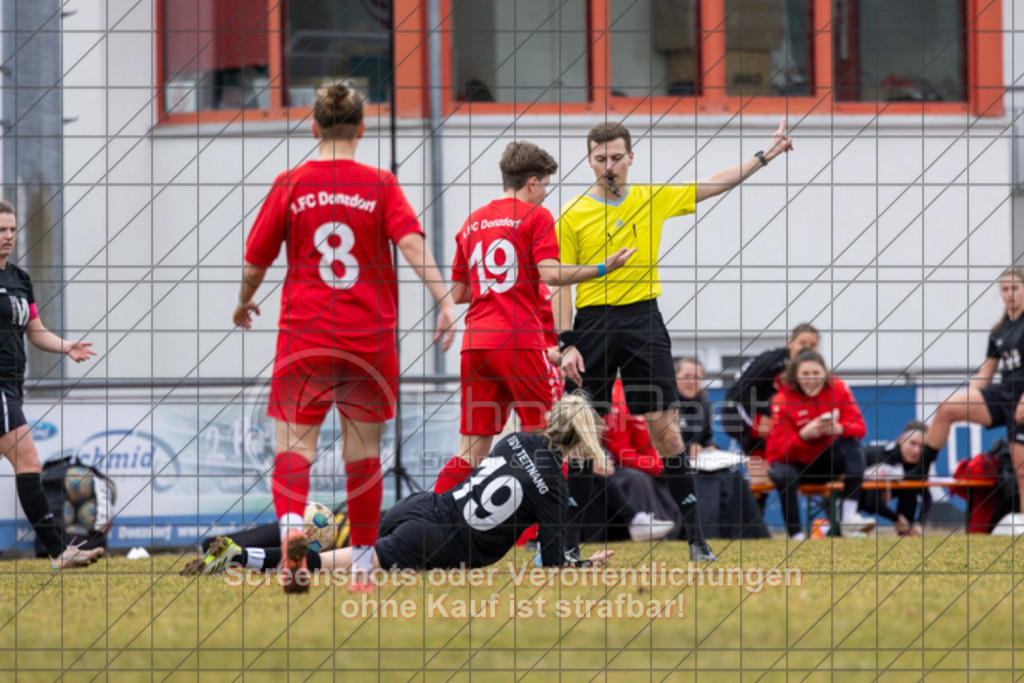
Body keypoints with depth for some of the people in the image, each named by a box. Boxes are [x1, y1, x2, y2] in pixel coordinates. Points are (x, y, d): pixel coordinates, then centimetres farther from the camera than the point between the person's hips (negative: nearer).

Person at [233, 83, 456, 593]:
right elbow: (412, 244, -13)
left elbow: (256, 261, 6)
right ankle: (362, 566, 15)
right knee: (363, 451, 10)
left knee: (295, 441, -1)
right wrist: (444, 299, -17)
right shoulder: (381, 185, 1)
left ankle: (291, 523, -31)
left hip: (305, 335, -1)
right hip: (370, 336, 1)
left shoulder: (290, 185, 1)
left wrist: (244, 303, 25)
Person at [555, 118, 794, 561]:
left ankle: (694, 533, -4)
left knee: (664, 425, -5)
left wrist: (765, 156, 13)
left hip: (642, 320, 1)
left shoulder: (654, 199, 7)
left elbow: (714, 185, 16)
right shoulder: (573, 216, 1)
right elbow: (562, 284, 0)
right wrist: (567, 344, -7)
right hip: (592, 323, -1)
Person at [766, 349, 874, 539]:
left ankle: (849, 516, -32)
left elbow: (859, 428, -15)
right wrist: (804, 435, -43)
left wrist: (840, 429, -38)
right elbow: (780, 450, -23)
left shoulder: (838, 389, -10)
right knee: (783, 475, -37)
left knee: (853, 446, -24)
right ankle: (797, 537, -30)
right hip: (794, 464, -3)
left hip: (825, 462, 3)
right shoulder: (783, 401, -18)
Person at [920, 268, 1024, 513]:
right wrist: (967, 400, 8)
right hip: (1001, 393, 6)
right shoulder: (999, 331, 15)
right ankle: (919, 474, -12)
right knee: (946, 409, -16)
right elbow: (986, 373, 19)